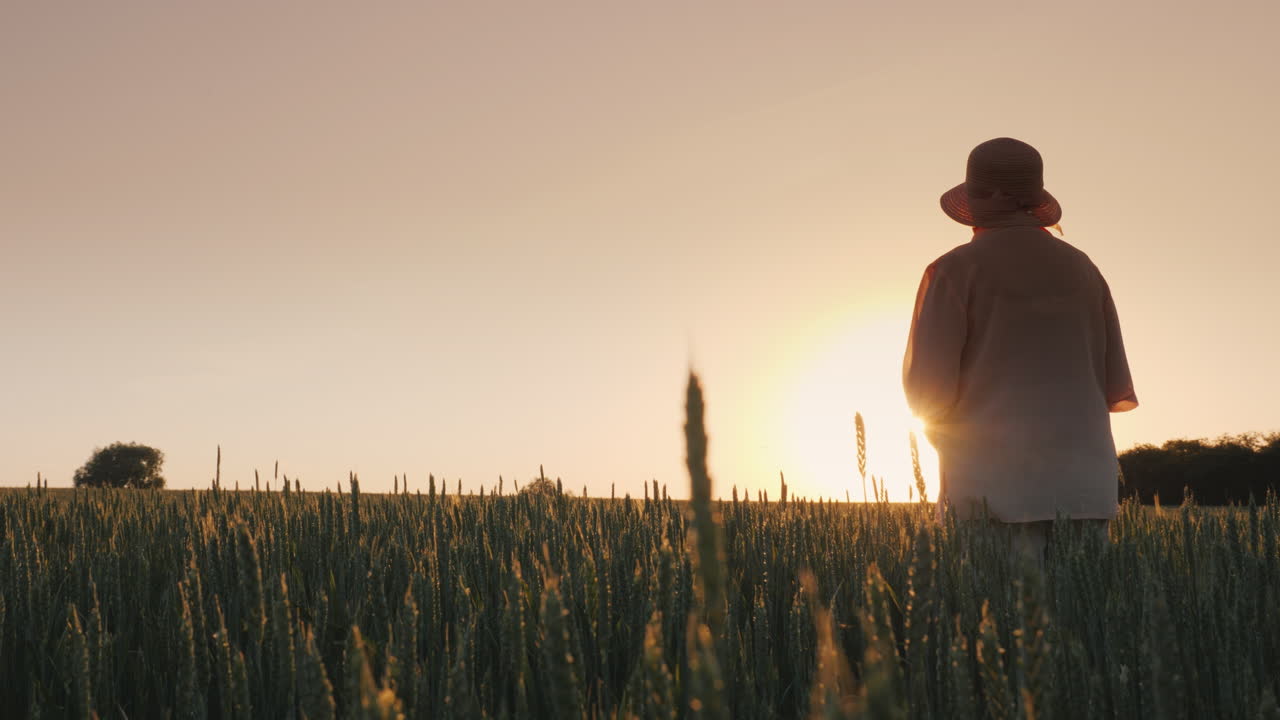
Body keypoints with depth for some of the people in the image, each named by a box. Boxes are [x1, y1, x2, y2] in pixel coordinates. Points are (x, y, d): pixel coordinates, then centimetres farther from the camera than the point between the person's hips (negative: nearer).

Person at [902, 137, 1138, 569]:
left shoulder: (955, 272, -2)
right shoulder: (1082, 270, 13)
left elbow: (928, 391, -7)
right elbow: (1115, 390, 12)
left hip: (997, 491, -4)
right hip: (1081, 485, 4)